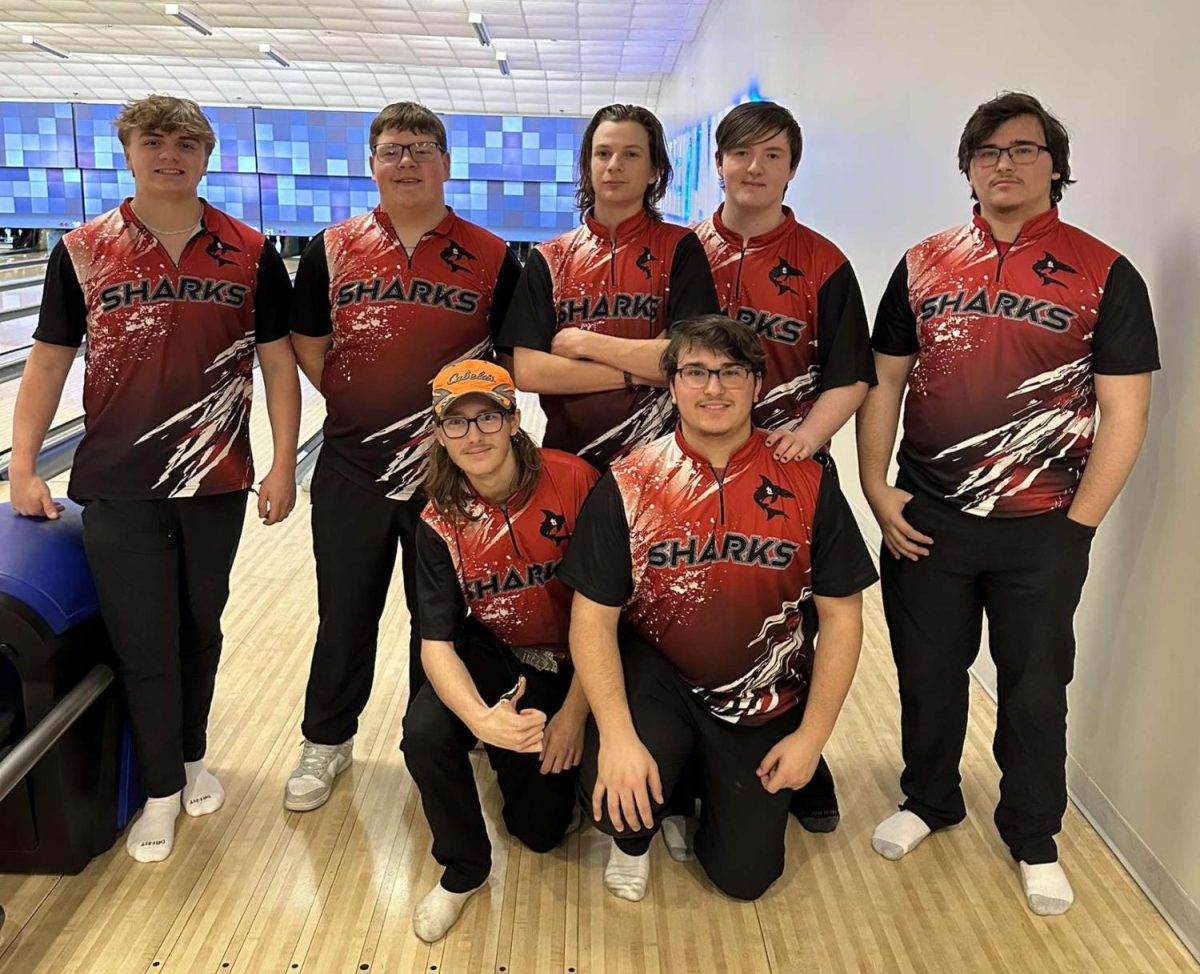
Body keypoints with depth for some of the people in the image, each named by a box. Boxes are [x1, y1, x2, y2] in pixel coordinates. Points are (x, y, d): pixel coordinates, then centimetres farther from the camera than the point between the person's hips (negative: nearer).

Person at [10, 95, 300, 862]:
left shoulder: (250, 254, -1)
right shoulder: (82, 251, 0)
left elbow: (279, 364, -1)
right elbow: (49, 362, 4)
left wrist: (284, 466, -6)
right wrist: (23, 466, -1)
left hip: (216, 481, 1)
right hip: (119, 485, 0)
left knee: (200, 630, 14)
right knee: (143, 642, 6)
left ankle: (192, 757, 37)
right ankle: (162, 791, 24)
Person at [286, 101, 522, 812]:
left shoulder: (492, 259, -2)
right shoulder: (332, 250, 3)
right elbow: (308, 346, 10)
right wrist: (359, 405, 1)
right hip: (353, 466, 1)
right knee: (345, 613, 14)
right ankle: (327, 741, 34)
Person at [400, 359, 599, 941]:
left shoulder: (573, 482, -22)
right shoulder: (440, 523, -15)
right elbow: (436, 642, -20)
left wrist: (574, 712, -17)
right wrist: (482, 719, -40)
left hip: (573, 661, -1)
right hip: (492, 657, 1)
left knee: (540, 829, -1)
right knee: (424, 732, -29)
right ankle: (464, 870, 0)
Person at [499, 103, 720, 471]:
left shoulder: (680, 249, -1)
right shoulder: (548, 259, 4)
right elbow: (526, 371, -7)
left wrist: (584, 342, -10)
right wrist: (637, 374, -12)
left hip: (661, 453, -1)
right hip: (568, 455, 2)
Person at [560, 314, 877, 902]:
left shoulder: (807, 482, -10)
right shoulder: (628, 485, -11)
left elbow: (841, 616, -4)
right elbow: (593, 617, -11)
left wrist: (812, 734, -6)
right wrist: (616, 736, -22)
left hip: (765, 703, 2)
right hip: (656, 680, -1)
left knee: (745, 876, 5)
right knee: (614, 793, -29)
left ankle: (706, 786, 39)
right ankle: (634, 839, 11)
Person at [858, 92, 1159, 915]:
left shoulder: (1105, 276, -4)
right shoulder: (923, 267, 4)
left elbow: (1124, 413, -4)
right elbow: (883, 384, 7)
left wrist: (1079, 523, -8)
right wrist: (876, 490, -1)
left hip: (1041, 531, -2)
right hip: (924, 521, 2)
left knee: (1035, 690, 12)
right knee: (928, 673, 16)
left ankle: (1034, 839, 34)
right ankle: (930, 801, 39)